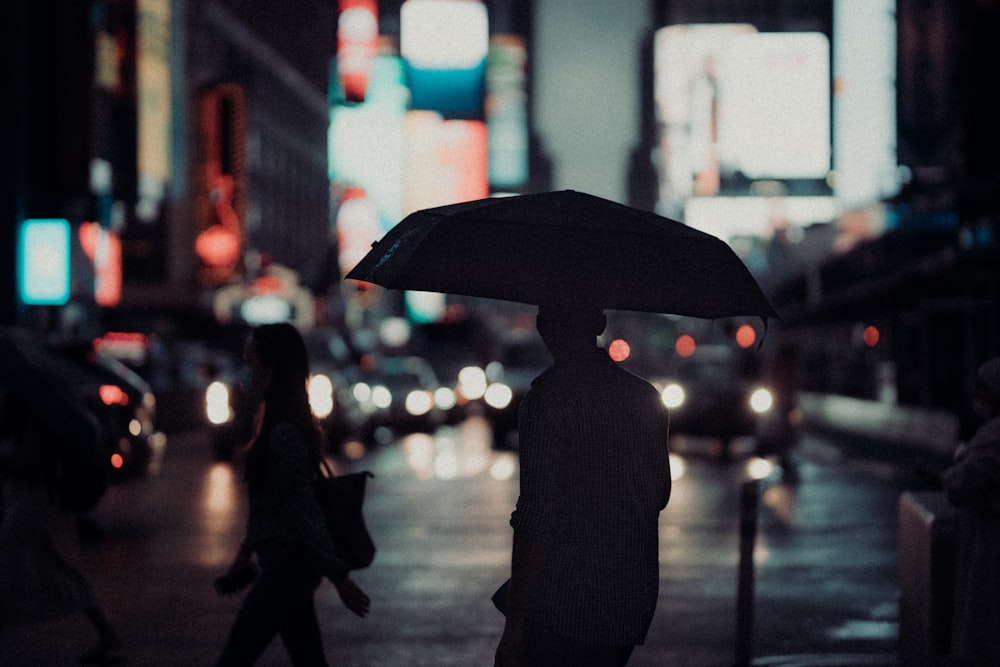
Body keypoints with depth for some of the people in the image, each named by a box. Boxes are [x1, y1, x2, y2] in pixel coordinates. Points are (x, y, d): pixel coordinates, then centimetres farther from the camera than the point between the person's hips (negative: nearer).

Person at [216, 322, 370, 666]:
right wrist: (245, 552, 22)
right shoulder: (293, 423, 11)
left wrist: (339, 578, -19)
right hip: (291, 562, 10)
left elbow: (305, 509, -19)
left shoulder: (283, 433, -20)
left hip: (287, 564, -10)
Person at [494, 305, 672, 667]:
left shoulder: (550, 397, -13)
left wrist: (514, 624, -14)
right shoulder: (645, 397, 9)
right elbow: (660, 495, 20)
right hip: (635, 607, 7)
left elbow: (536, 519, -17)